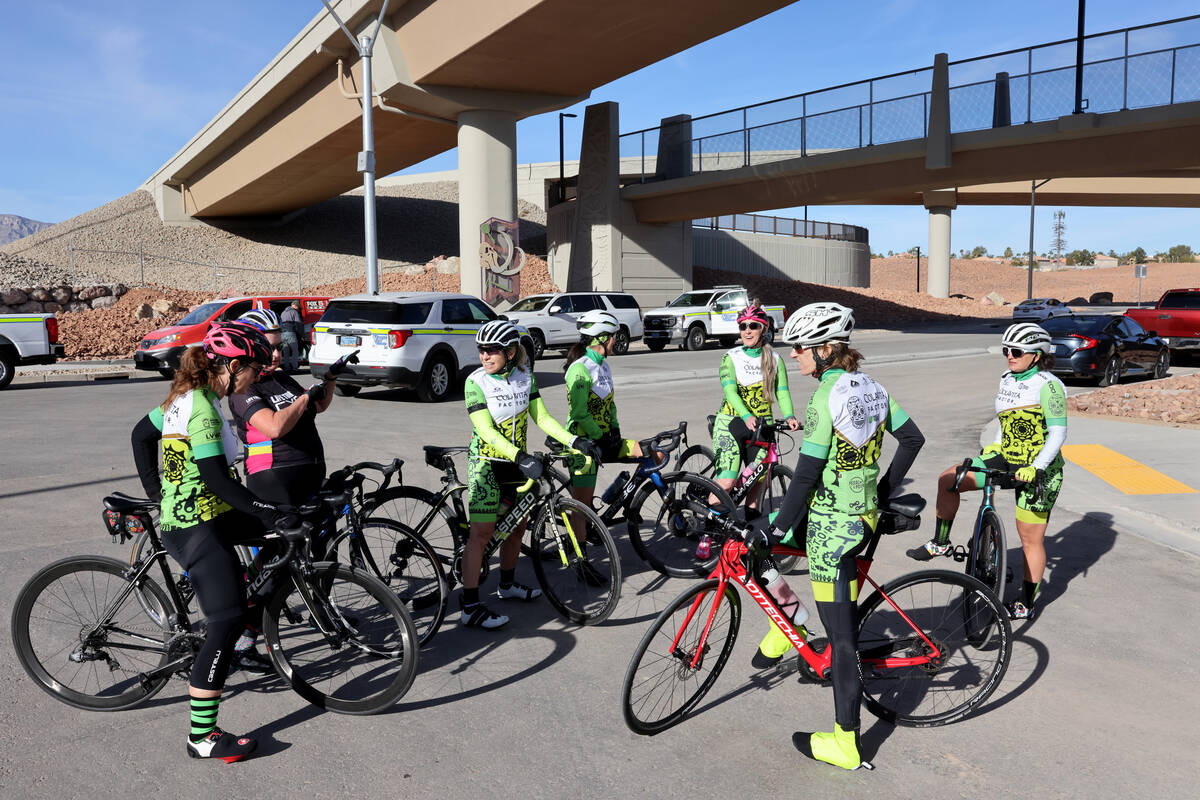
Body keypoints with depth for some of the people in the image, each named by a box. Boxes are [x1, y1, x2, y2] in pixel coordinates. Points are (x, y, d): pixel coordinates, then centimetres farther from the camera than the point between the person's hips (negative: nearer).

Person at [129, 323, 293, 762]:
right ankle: (202, 737, -1)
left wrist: (155, 490, 24)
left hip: (180, 512, 10)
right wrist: (268, 510, -20)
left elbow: (141, 434, 21)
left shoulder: (186, 395, 8)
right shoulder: (203, 409, -21)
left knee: (275, 523, 18)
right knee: (227, 621, -9)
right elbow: (217, 479, -25)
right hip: (196, 527, -10)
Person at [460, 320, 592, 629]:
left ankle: (507, 585, 36)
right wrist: (521, 458, -35)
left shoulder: (525, 377, -1)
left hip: (516, 461, 6)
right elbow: (486, 431, -23)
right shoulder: (476, 381, -16)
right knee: (482, 531, -9)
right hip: (486, 462, -6)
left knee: (517, 524, 14)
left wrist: (575, 441, -10)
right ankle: (470, 607, -5)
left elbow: (542, 417, 2)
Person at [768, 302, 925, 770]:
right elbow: (913, 438, 14)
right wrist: (886, 488, 22)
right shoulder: (870, 386, 6)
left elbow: (806, 474, -20)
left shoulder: (825, 398, -19)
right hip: (867, 514, 8)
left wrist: (777, 528, -13)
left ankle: (845, 746, 10)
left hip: (833, 522, -8)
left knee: (841, 636, 0)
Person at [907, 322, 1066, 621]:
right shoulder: (1007, 381, 8)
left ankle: (1027, 604, 18)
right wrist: (992, 447, 6)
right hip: (1005, 458, 7)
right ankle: (941, 543, 2)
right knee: (948, 479, -11)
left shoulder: (1047, 386, -14)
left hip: (1037, 469, -7)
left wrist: (1035, 468, -26)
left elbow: (1058, 434, -18)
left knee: (1031, 539, 3)